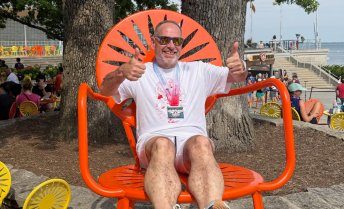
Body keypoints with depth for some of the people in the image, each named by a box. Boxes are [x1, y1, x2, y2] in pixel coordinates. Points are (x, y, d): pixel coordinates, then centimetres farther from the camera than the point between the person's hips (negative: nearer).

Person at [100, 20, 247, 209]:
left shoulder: (199, 71, 22)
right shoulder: (140, 73, 17)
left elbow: (236, 77, 13)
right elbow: (105, 90, 3)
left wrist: (240, 68, -15)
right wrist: (121, 73, -22)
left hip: (193, 140, 1)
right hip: (153, 142, 0)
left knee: (201, 143, -36)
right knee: (162, 144, -37)